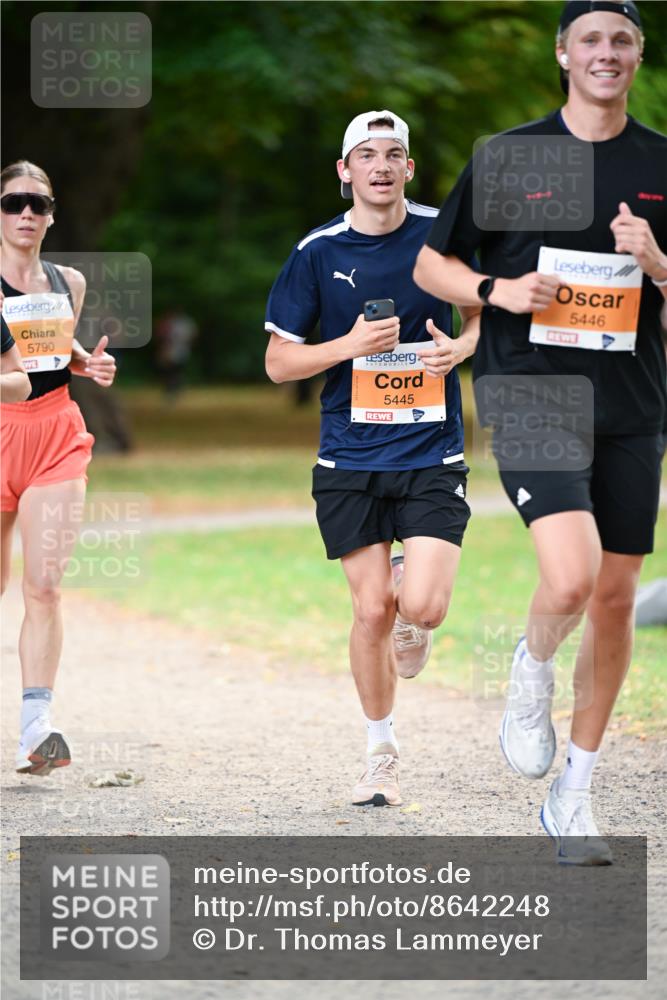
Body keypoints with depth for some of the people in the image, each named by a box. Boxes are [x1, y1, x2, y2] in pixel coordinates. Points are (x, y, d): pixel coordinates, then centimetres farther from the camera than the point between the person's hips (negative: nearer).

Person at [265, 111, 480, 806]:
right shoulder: (319, 251, 0)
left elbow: (486, 306, 18)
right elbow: (278, 362, 3)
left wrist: (462, 346, -4)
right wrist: (351, 345, -13)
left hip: (432, 455, 0)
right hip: (350, 461, 0)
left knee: (421, 608, -15)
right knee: (372, 612, -1)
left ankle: (408, 599, 25)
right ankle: (381, 755, 19)